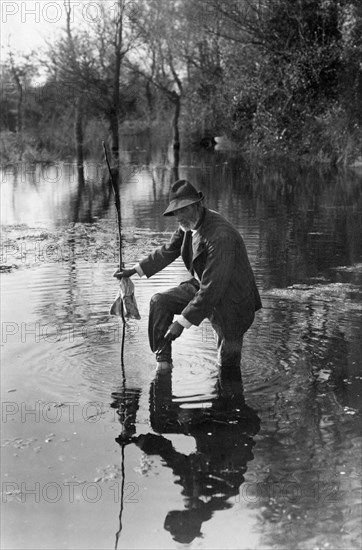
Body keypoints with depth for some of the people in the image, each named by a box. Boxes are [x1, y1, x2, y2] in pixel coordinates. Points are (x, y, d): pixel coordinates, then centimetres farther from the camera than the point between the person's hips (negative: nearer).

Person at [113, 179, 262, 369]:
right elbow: (168, 251, 12)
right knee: (160, 302, -7)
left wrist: (182, 322, -31)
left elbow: (212, 289, -34)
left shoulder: (220, 236, -34)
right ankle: (163, 362, 1)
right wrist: (135, 270, 6)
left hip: (229, 301, -7)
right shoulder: (189, 223, -7)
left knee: (228, 363, 3)